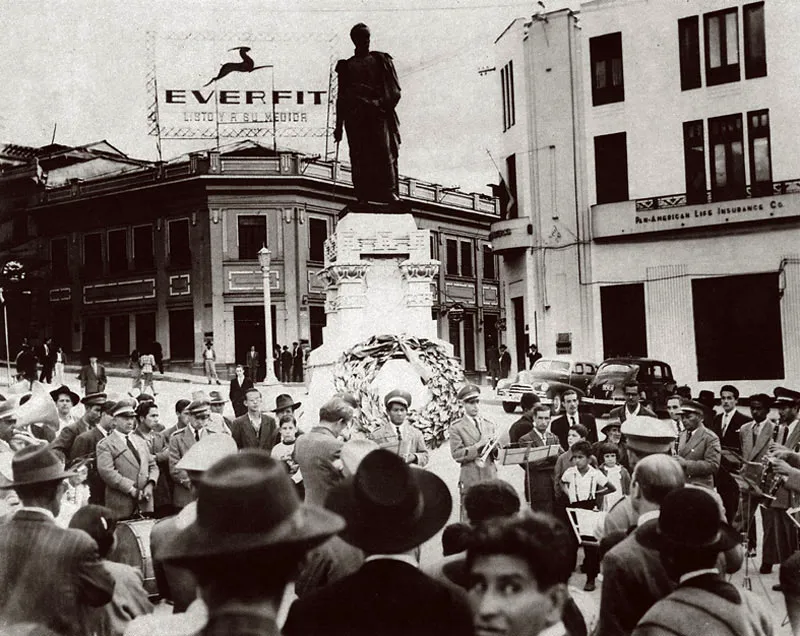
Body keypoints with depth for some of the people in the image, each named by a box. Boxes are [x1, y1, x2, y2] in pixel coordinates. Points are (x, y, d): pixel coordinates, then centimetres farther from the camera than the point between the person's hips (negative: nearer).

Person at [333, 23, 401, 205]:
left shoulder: (382, 60, 14)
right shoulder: (346, 66, 18)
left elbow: (395, 91, 7)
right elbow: (341, 97, 20)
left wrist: (382, 105, -9)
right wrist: (339, 125, 16)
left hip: (379, 114, -1)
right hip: (355, 118, 1)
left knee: (385, 150, -14)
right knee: (359, 156, -6)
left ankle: (390, 193, -14)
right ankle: (362, 198, -7)